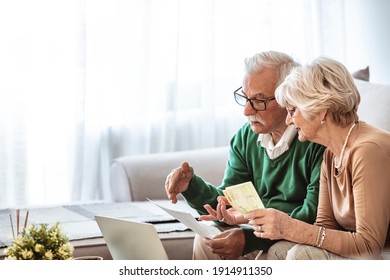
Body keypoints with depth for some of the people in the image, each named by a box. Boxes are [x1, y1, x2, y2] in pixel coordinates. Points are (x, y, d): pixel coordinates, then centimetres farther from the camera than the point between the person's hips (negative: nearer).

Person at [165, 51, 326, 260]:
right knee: (207, 241, -14)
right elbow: (227, 203, 4)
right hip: (261, 231, 5)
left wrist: (249, 238, -30)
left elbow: (314, 215, -24)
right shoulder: (245, 138, 3)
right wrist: (191, 185, -16)